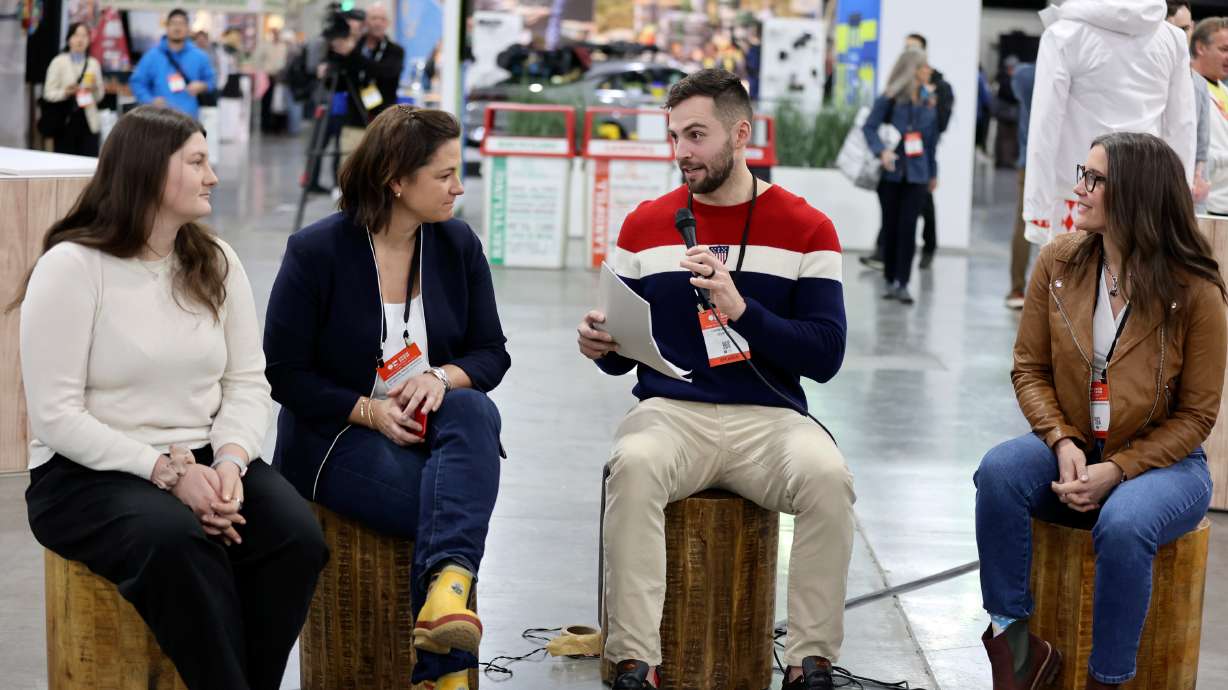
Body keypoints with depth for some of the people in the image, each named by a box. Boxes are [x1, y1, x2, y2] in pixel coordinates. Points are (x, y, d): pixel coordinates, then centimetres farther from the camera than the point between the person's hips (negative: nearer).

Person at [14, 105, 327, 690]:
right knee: (177, 543, -37)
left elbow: (248, 383, 6)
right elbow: (55, 415, -13)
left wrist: (230, 460, -15)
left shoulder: (216, 263, 9)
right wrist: (167, 472, -20)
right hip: (90, 473, -5)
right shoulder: (71, 268, -8)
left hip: (205, 461, 5)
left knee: (296, 536, -24)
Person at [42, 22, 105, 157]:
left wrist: (95, 88, -10)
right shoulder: (58, 62, 2)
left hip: (88, 121, 2)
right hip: (65, 121, -2)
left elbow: (100, 96, 11)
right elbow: (48, 93, -2)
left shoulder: (94, 63, 11)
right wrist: (65, 92, -20)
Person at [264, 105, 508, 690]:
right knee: (455, 506, -30)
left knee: (475, 411, -34)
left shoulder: (458, 245, 3)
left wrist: (443, 377, -17)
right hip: (334, 436, -4)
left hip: (430, 424, 4)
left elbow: (492, 353, 6)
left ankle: (448, 583, -52)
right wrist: (368, 411, -19)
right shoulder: (317, 251, -9)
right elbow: (285, 374, -6)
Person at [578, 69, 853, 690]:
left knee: (828, 476, -31)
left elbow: (825, 356, -4)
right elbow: (623, 356, 15)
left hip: (769, 418, -1)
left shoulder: (805, 229, 5)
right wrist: (601, 345, -10)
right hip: (670, 412, 1)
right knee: (632, 466, -33)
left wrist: (741, 309, -17)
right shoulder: (646, 226, 12)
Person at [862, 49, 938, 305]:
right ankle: (890, 280, 17)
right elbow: (869, 127, -10)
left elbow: (932, 137, 14)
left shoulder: (929, 100, 8)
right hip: (891, 172, -2)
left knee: (908, 227, -7)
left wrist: (933, 172, 17)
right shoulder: (889, 99, -5)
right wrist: (882, 151, -27)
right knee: (890, 226, 7)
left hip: (916, 174, 2)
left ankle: (901, 283, -9)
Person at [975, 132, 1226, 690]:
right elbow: (1029, 368, 4)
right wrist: (1062, 442, -14)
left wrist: (1116, 471, -19)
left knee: (1122, 525, -36)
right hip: (1072, 450, 4)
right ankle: (1015, 644, -17)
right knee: (999, 471, -28)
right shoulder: (1058, 261, -2)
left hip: (1160, 461, -3)